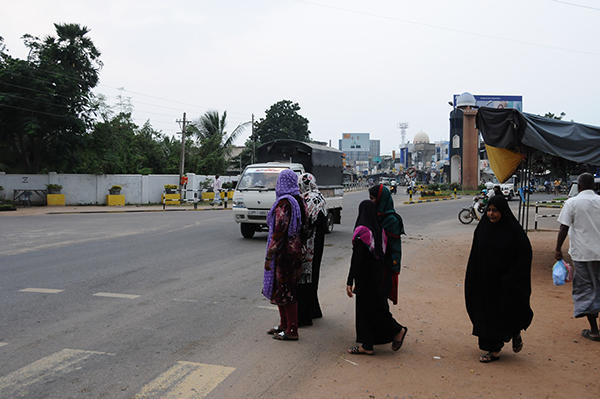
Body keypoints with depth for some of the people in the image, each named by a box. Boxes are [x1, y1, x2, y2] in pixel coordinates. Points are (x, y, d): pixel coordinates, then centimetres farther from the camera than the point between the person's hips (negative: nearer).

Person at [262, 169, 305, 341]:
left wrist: (269, 257, -17)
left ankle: (292, 331, 5)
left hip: (284, 252, -9)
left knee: (285, 290, -2)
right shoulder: (297, 200, 9)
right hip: (294, 249, 9)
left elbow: (279, 232, -21)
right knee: (283, 290, 18)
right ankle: (284, 325, 29)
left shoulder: (284, 202, -18)